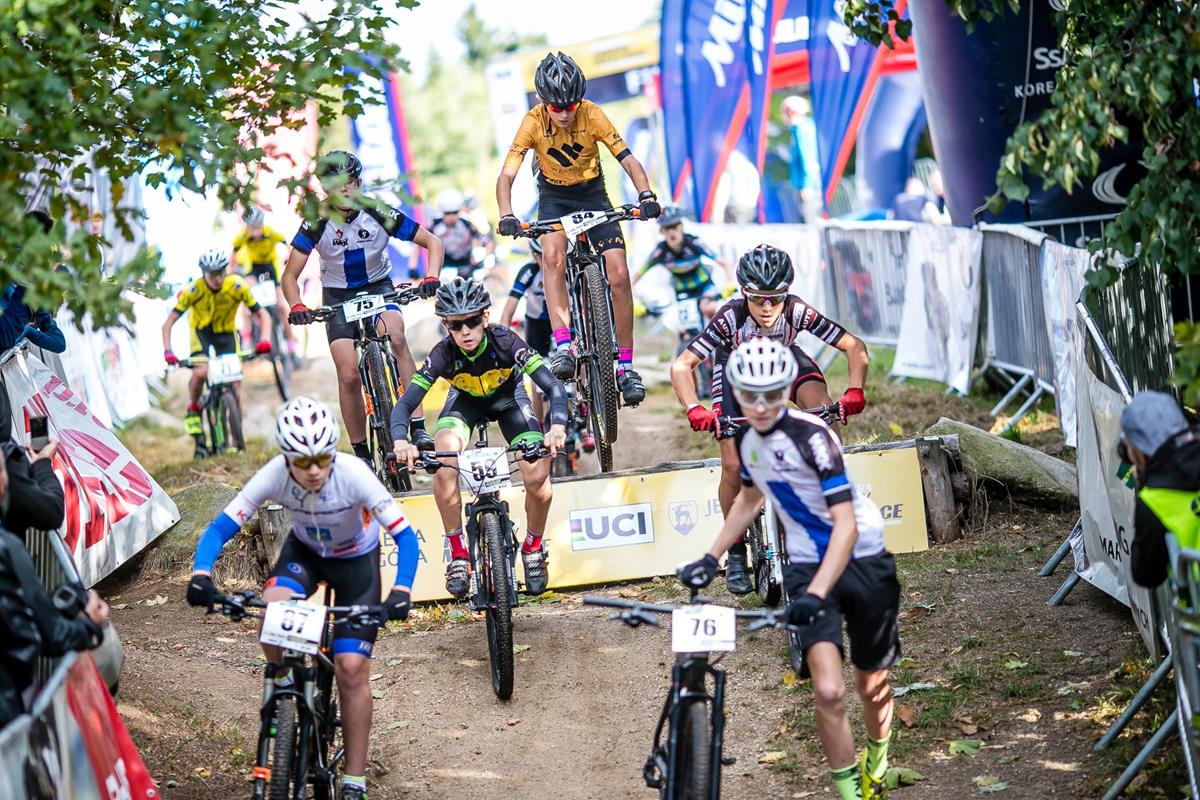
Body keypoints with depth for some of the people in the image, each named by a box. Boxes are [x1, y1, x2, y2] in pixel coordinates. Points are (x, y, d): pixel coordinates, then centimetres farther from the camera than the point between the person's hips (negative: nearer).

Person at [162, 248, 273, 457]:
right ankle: (193, 410, -1)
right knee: (200, 372, -29)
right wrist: (167, 351, -34)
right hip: (201, 332, -1)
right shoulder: (193, 290, -26)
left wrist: (265, 340, -36)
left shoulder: (237, 287, -25)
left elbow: (262, 314, -19)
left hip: (227, 332, 1)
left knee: (234, 381, -9)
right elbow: (168, 323, -21)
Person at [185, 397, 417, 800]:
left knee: (352, 669, -10)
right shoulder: (275, 475, -29)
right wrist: (201, 574, -43)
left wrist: (402, 590, -49)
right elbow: (221, 528, -25)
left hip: (356, 559, -2)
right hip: (304, 551, 2)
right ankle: (285, 685, -3)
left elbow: (404, 535, -33)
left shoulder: (353, 475, -35)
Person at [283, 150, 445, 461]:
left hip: (378, 287, 0)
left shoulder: (380, 214, -19)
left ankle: (417, 426, -30)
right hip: (338, 296, 1)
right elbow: (290, 275, -14)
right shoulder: (316, 224, -18)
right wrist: (296, 307, -34)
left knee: (395, 337, -32)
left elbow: (433, 242, -13)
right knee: (349, 375, -15)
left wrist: (431, 277, -31)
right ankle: (360, 453, 1)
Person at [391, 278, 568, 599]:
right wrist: (400, 440, -53)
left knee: (538, 479, -24)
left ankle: (533, 547, 7)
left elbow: (553, 387, -37)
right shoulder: (444, 353, -30)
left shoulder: (505, 341, -33)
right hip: (465, 401, 1)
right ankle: (457, 553, -18)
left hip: (508, 398, -1)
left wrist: (557, 426, -56)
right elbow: (405, 403, -33)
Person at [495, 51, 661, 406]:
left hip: (593, 194, 0)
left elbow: (628, 160, -25)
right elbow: (506, 174, -26)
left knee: (619, 275, -13)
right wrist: (506, 216, -44)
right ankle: (562, 345, -33)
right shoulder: (533, 122, -22)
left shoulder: (592, 115, -22)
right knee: (554, 257, -32)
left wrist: (646, 196, -43)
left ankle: (626, 366, -4)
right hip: (554, 198, 0)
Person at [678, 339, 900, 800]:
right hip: (807, 567, 4)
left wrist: (816, 594, -37)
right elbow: (749, 499, 21)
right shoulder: (747, 440, -2)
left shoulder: (810, 436, -22)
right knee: (828, 691, -17)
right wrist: (710, 558, 16)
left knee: (872, 687, 12)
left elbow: (846, 525, -28)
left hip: (863, 563, -3)